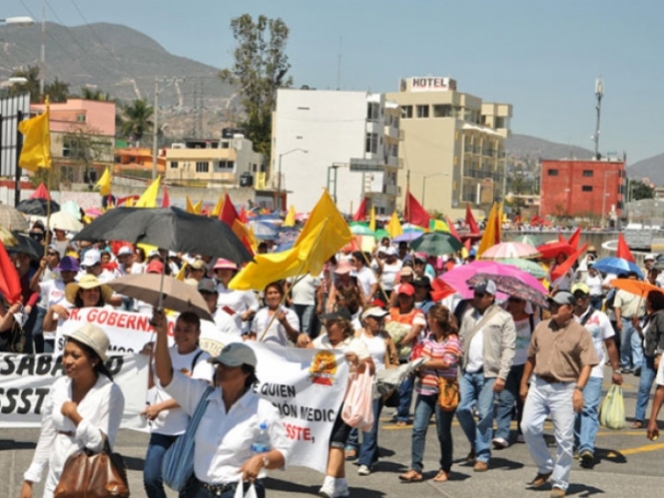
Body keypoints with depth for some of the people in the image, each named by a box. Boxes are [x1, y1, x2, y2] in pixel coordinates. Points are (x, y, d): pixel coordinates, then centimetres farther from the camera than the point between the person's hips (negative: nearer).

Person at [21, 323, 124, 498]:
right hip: (56, 479, 5)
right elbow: (46, 437, 10)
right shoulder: (59, 387, 3)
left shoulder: (110, 393, -12)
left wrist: (76, 417, -19)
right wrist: (30, 479, 10)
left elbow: (104, 445, -15)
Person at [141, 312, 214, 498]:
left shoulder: (202, 359, -7)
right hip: (161, 429, 5)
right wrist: (148, 358, 1)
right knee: (150, 478, 0)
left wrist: (159, 406, -20)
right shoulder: (166, 353, 9)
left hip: (188, 431, -5)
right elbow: (149, 383, 15)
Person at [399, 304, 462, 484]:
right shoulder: (429, 338, 12)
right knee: (418, 429, -3)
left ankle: (445, 469, 20)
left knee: (443, 432, 5)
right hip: (425, 390, 6)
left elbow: (447, 362, -21)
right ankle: (416, 469, -1)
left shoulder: (452, 341, -9)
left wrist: (424, 363, -14)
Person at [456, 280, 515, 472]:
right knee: (461, 409, 0)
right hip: (467, 371, 5)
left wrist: (502, 376, -13)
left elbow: (508, 349, -6)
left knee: (485, 415, -2)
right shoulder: (469, 315, 13)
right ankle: (475, 443, 24)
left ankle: (483, 456, 8)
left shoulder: (503, 318, -3)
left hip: (488, 373, -5)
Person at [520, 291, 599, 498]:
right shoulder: (541, 328, 10)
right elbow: (531, 357, 17)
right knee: (529, 426, -4)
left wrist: (579, 389, -23)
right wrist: (524, 383, 17)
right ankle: (545, 468, 17)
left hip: (564, 389, -4)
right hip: (539, 385, 5)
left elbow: (587, 364, -11)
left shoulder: (580, 333, -6)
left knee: (564, 438, -2)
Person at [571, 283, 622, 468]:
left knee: (590, 409, -15)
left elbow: (610, 345, 6)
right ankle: (580, 445, 25)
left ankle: (587, 448, -25)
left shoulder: (600, 318, 3)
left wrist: (616, 370, 2)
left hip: (593, 372, -3)